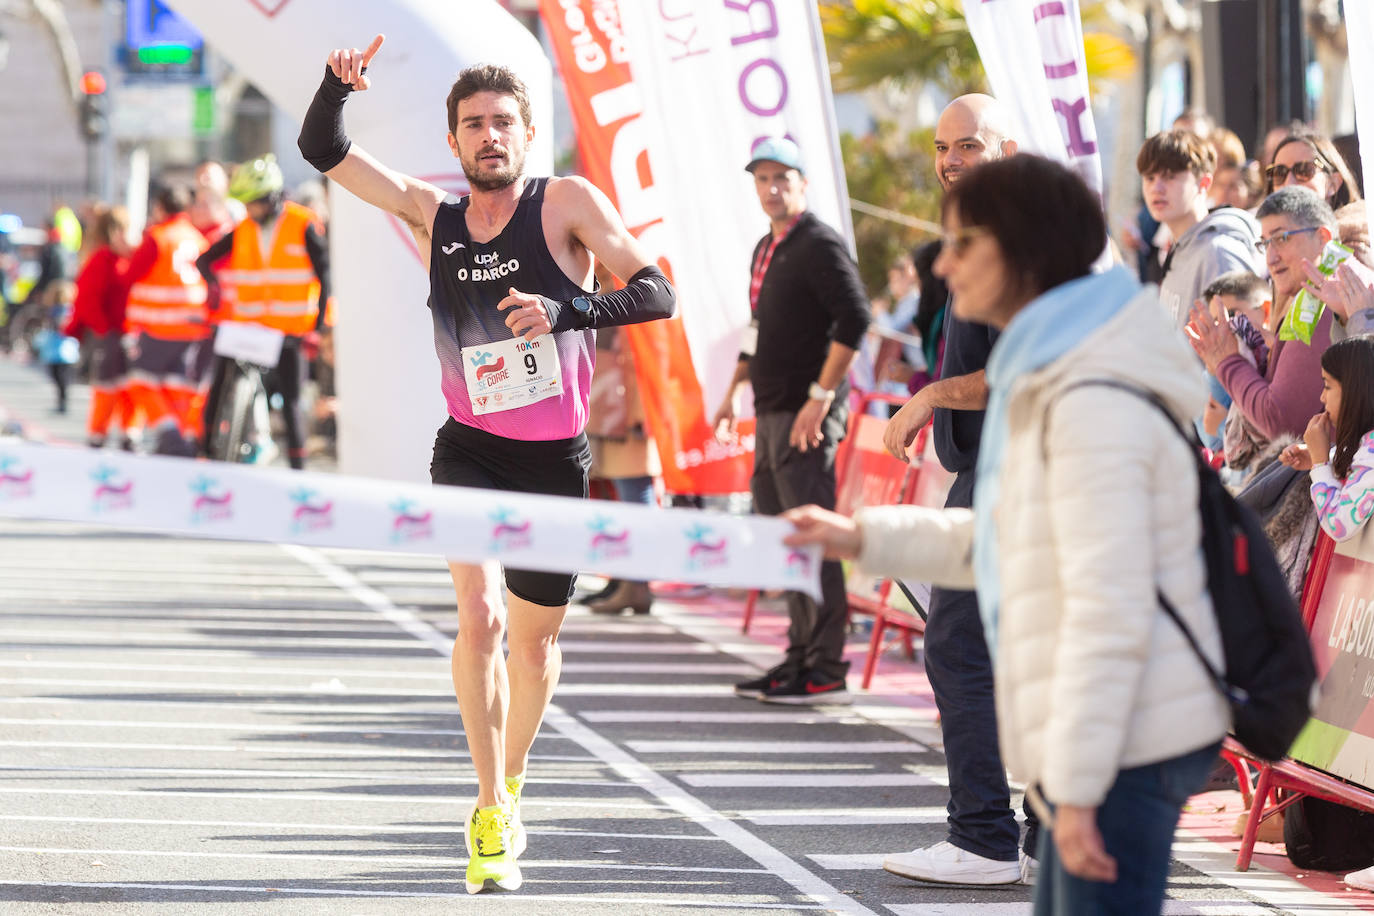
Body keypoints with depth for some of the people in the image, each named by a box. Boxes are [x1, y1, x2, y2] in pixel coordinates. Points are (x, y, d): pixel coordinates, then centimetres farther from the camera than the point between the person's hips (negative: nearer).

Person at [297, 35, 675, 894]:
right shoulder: (430, 213, 1)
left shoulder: (568, 203, -6)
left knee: (536, 637, 11)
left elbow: (657, 294, -15)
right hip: (469, 450, 0)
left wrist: (566, 310, -31)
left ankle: (510, 787, 37)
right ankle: (493, 813, -11)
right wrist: (337, 87, -15)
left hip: (556, 458, 0)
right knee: (481, 616, -21)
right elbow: (323, 149, 5)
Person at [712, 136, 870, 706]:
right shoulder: (765, 251, 18)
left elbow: (855, 320, -20)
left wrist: (821, 396, -22)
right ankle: (801, 656, 19)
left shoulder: (820, 245, -11)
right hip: (771, 412, 10)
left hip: (808, 415, -10)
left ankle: (826, 671, -10)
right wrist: (734, 392, 25)